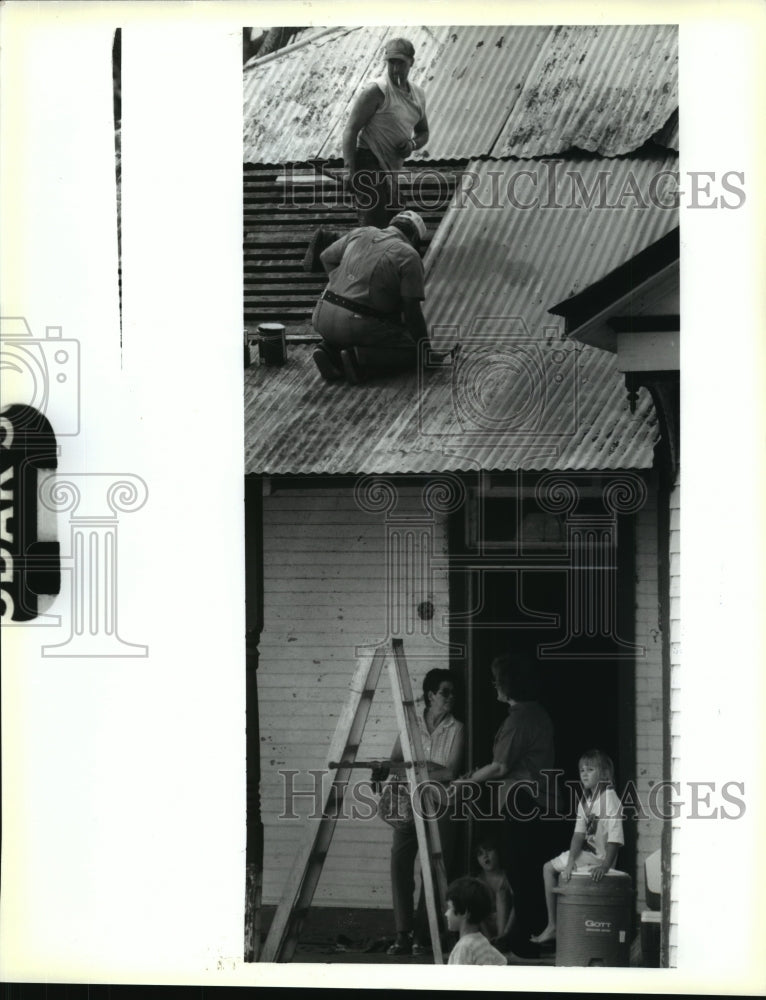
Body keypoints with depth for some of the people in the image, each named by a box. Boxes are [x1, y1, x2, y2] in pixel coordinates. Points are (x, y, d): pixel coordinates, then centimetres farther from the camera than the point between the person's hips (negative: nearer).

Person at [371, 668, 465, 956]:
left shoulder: (456, 730, 0)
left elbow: (450, 773, -9)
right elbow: (395, 764, 10)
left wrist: (411, 769, -12)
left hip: (439, 806, -2)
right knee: (400, 863, -12)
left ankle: (423, 936, -2)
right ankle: (403, 935, -10)